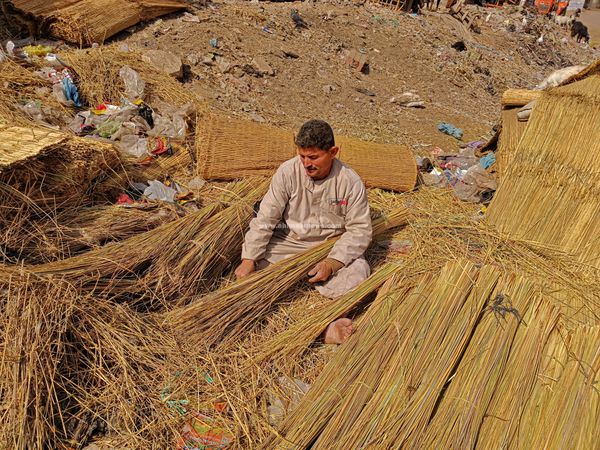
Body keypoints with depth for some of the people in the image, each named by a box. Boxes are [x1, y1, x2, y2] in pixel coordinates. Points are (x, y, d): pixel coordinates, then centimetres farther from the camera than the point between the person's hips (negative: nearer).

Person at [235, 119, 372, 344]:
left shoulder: (350, 181, -16)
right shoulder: (288, 172, -16)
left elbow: (360, 229, -13)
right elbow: (265, 219, -15)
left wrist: (333, 263, -27)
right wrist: (249, 260, -24)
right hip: (289, 241, 1)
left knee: (359, 269, -27)